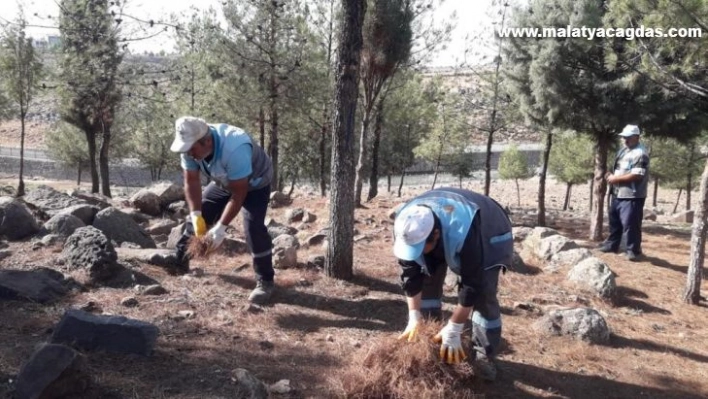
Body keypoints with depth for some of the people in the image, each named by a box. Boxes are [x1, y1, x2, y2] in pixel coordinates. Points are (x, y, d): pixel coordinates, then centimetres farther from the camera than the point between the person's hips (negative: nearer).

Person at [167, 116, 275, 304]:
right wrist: (196, 215, -27)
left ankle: (265, 281, -11)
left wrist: (221, 227, -37)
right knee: (198, 218, 5)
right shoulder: (191, 146, -24)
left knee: (253, 227, -23)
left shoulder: (234, 149, -43)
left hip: (254, 183, -6)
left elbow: (238, 194, -37)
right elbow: (191, 182, -15)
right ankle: (178, 262, 25)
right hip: (223, 183, 6)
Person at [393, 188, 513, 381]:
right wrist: (414, 318, -22)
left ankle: (484, 356, 1)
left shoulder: (464, 232, -47)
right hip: (444, 239, 5)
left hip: (486, 234, -4)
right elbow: (411, 274, -21)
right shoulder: (406, 229, -32)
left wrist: (453, 330, -33)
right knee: (427, 282, -5)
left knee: (483, 295, -15)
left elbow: (471, 286, -38)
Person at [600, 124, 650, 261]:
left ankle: (633, 250, 5)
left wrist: (616, 178, -18)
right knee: (614, 220, 18)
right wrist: (611, 175, 3)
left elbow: (636, 175, -24)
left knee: (630, 224, -6)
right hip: (618, 193, 10)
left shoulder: (641, 153, -16)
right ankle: (612, 244, 32)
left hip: (632, 196, -10)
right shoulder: (624, 150, 14)